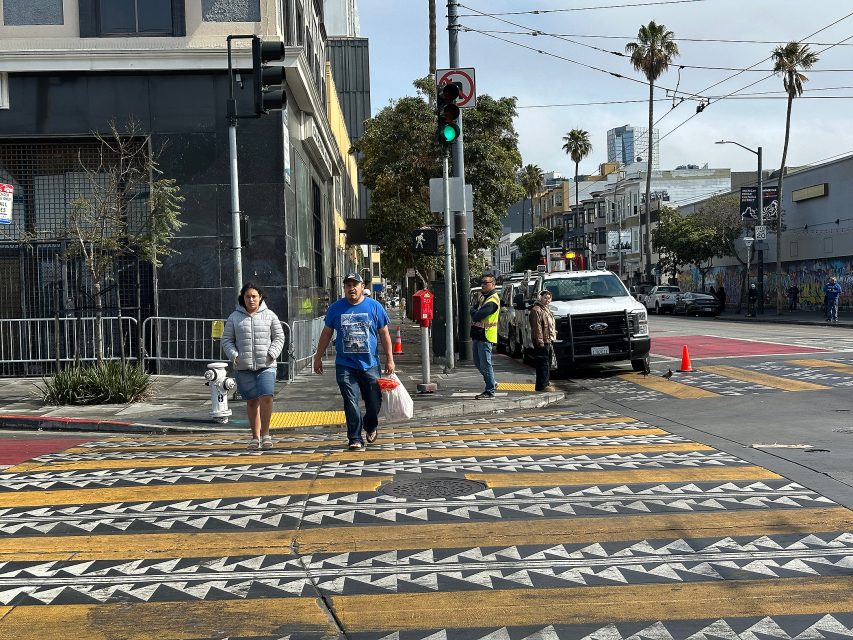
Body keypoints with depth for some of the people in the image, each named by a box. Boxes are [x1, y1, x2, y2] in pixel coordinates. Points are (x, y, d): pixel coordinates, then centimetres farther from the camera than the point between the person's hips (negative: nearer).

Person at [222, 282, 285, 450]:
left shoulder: (269, 315, 6)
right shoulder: (234, 317, 8)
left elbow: (279, 337, 9)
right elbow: (226, 340, 10)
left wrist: (271, 354, -6)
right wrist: (234, 356, -6)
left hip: (266, 366, -1)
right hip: (243, 367, 1)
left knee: (266, 397, -16)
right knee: (252, 401, 5)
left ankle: (265, 433, -4)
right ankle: (255, 436, 16)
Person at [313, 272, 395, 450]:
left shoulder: (374, 307, 2)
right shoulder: (336, 308, 4)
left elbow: (384, 334, 5)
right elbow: (326, 333, 12)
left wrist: (389, 359, 2)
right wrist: (318, 357, 11)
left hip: (369, 364, 0)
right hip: (345, 365, 0)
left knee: (374, 401, 5)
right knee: (351, 402, -4)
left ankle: (370, 426, 35)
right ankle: (355, 439, 4)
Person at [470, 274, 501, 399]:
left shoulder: (493, 300, -17)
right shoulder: (483, 297, 17)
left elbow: (478, 316, -23)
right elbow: (474, 310, 16)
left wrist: (473, 311, -4)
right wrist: (475, 312, -4)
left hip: (486, 336, -10)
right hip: (478, 335, 10)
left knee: (485, 364, -6)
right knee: (478, 362, 17)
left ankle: (490, 391, 1)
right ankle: (492, 383, 30)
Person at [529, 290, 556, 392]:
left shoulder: (547, 309, 20)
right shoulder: (536, 310, -13)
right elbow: (537, 328, -20)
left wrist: (552, 339, 23)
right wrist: (540, 342, -23)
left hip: (549, 342, 10)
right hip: (542, 342, -10)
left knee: (548, 364, 15)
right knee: (543, 364, -9)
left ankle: (546, 382, 24)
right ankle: (542, 386, -8)